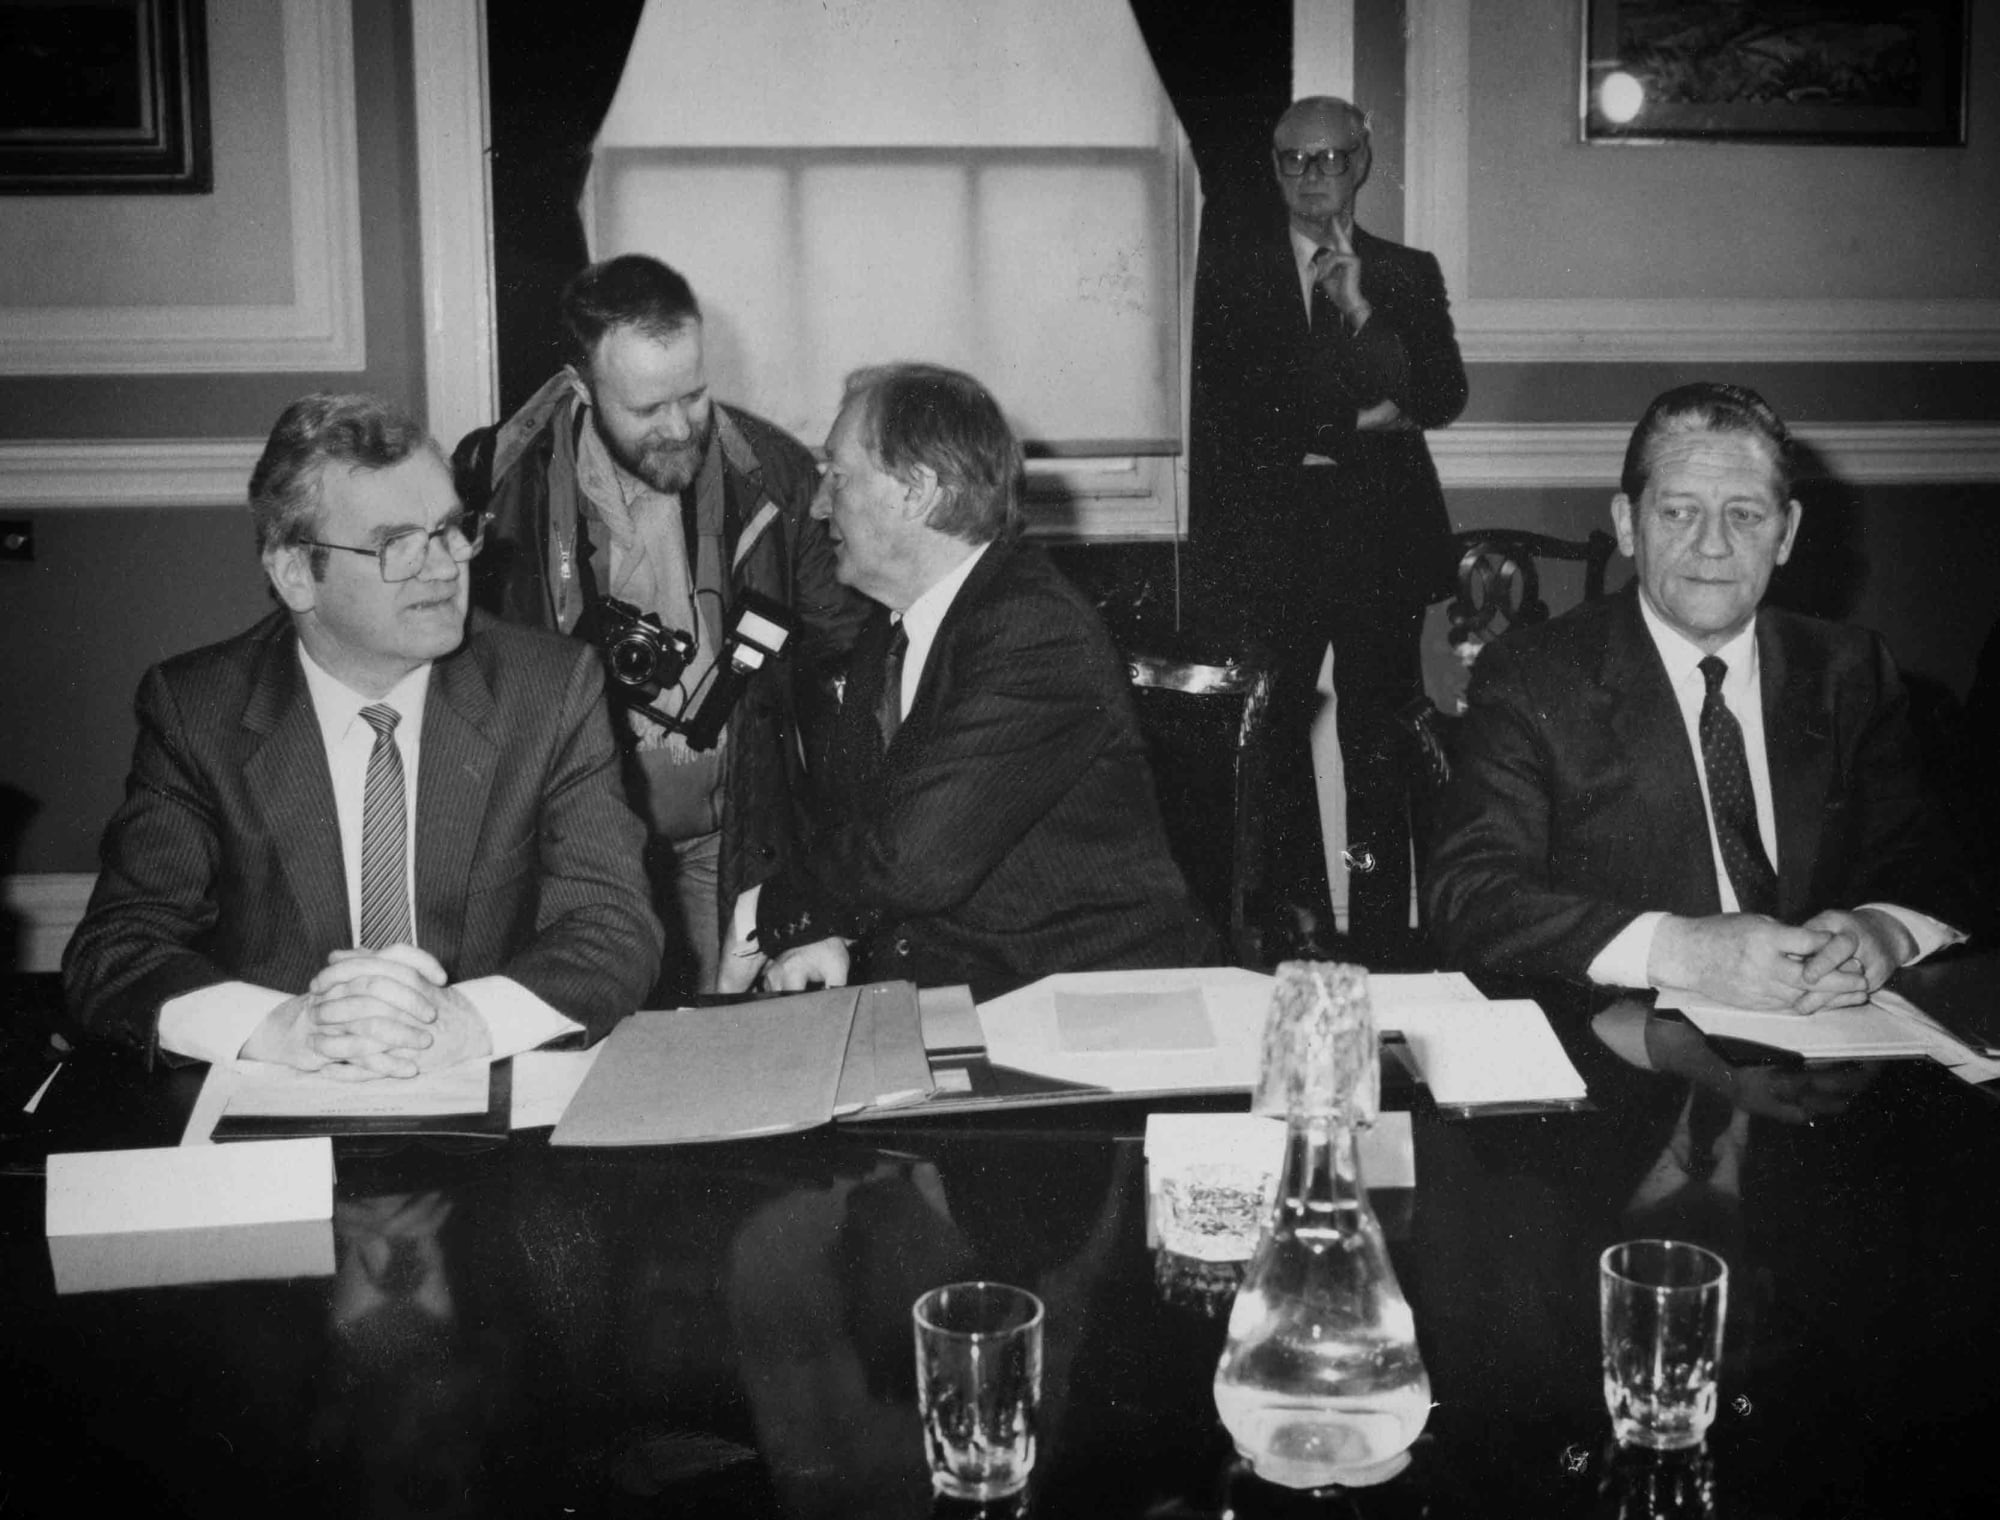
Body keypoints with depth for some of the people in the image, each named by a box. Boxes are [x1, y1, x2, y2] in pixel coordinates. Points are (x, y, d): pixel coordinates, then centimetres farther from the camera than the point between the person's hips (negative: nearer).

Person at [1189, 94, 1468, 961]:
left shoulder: (1406, 274, 14)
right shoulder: (1230, 259, 9)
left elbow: (1443, 399, 2)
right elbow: (1220, 393, -3)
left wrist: (1362, 311, -11)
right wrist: (1351, 425, -6)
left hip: (1379, 535, 1)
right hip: (1264, 534, 0)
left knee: (1381, 743, -1)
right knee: (1270, 735, 1)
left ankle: (1380, 937, 5)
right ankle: (1291, 916, 13)